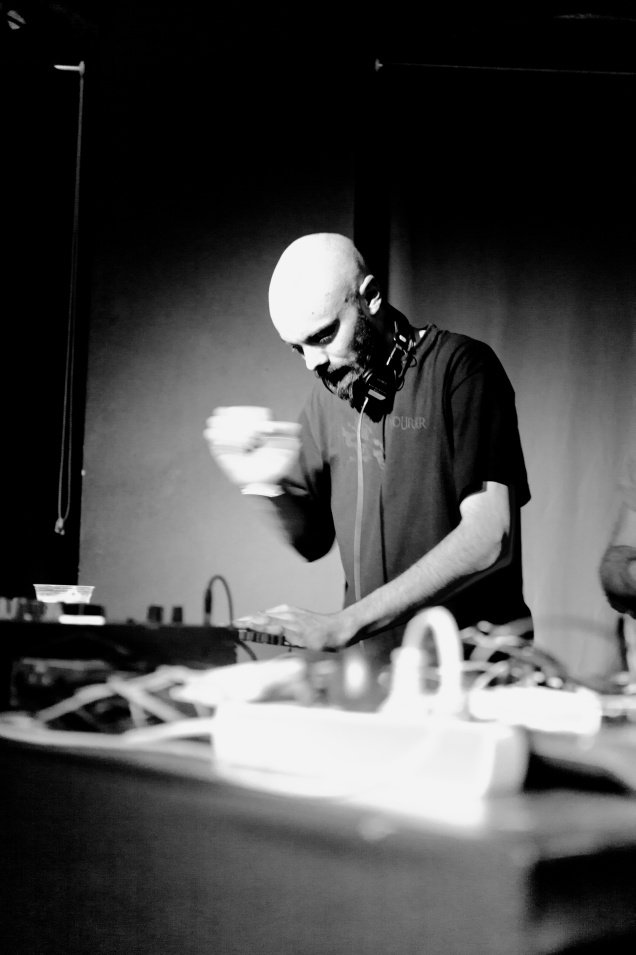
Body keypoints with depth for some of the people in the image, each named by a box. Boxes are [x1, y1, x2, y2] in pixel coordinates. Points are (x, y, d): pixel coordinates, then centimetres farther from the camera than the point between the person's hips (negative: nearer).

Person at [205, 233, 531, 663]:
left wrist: (342, 625, -21)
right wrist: (267, 485, -3)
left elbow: (487, 538, -18)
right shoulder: (329, 390, 11)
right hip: (372, 662, 5)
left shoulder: (459, 366, -9)